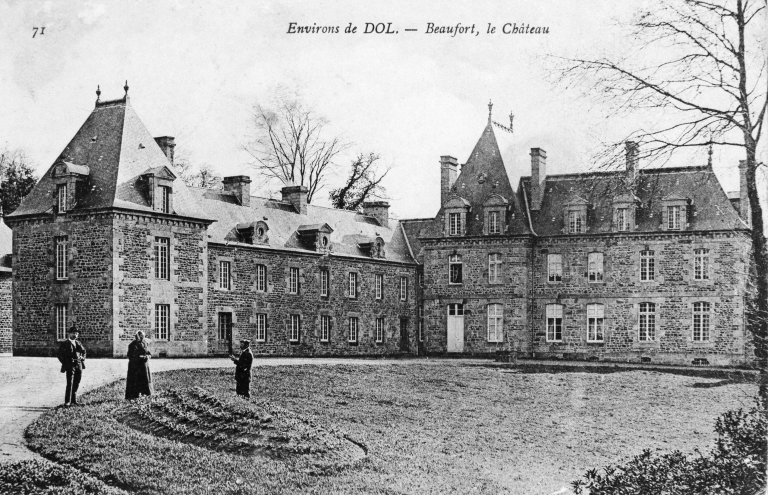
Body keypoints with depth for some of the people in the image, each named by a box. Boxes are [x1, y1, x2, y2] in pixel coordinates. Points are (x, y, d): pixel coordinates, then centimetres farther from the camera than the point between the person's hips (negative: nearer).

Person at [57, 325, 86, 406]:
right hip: (70, 366, -6)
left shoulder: (78, 343, 15)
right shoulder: (64, 344, -2)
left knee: (76, 384, 8)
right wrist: (64, 362, -7)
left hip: (79, 366, 6)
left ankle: (73, 401, 16)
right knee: (70, 384, -10)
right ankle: (67, 401, -7)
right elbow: (59, 354, -3)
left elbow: (83, 351, 29)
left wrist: (82, 359, 15)